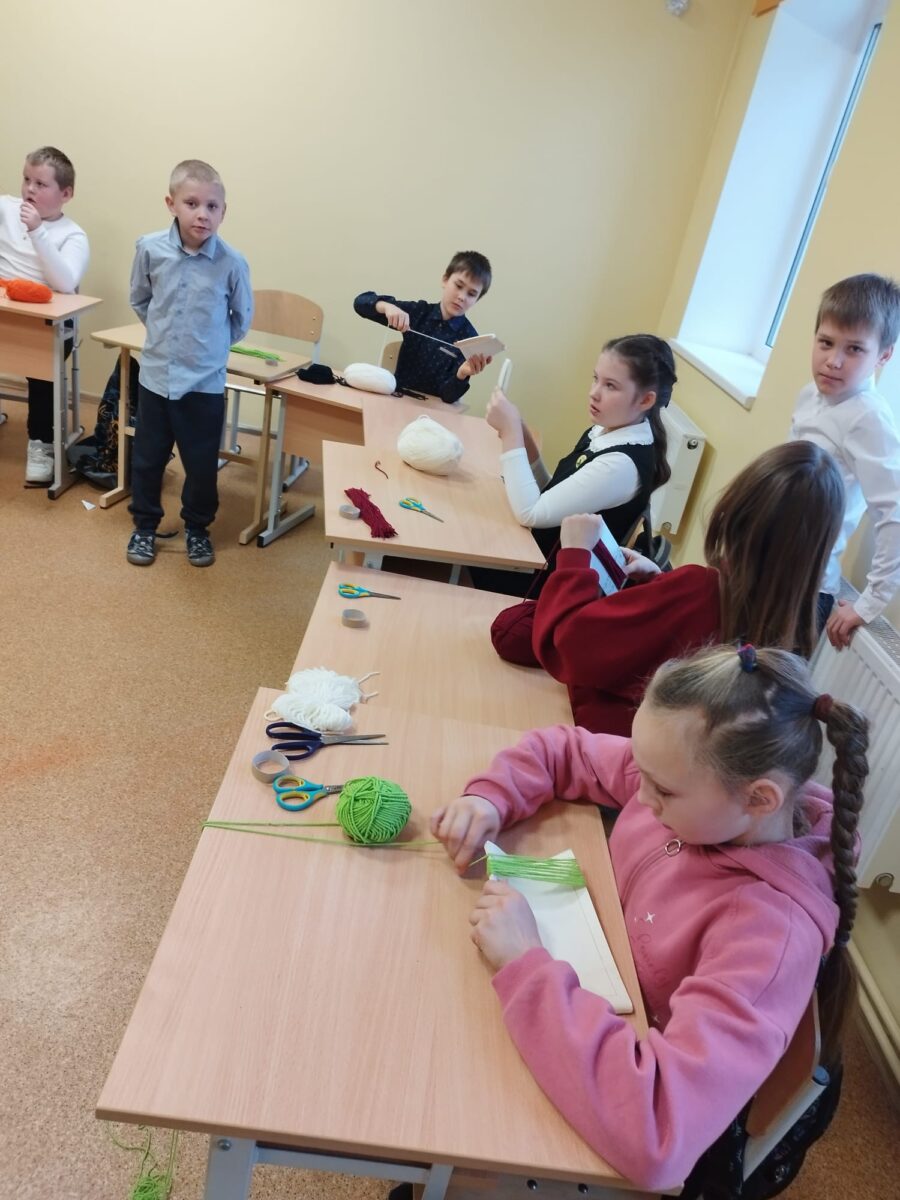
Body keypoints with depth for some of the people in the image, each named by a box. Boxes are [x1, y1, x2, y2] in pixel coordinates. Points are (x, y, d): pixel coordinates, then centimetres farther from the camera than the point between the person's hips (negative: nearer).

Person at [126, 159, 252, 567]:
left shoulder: (232, 262, -13)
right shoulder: (149, 248, -8)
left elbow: (242, 318, 4)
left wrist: (211, 347, 8)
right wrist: (164, 333, 11)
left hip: (205, 381, -1)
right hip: (155, 374, 2)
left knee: (202, 463, 10)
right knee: (147, 458, 13)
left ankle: (197, 528, 31)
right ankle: (145, 525, 32)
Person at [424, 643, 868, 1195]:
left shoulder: (773, 929, -34)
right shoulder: (686, 781, -16)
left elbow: (655, 1134, -44)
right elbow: (562, 749, -1)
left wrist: (526, 963, -39)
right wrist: (490, 797, -18)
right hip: (591, 1021, 5)